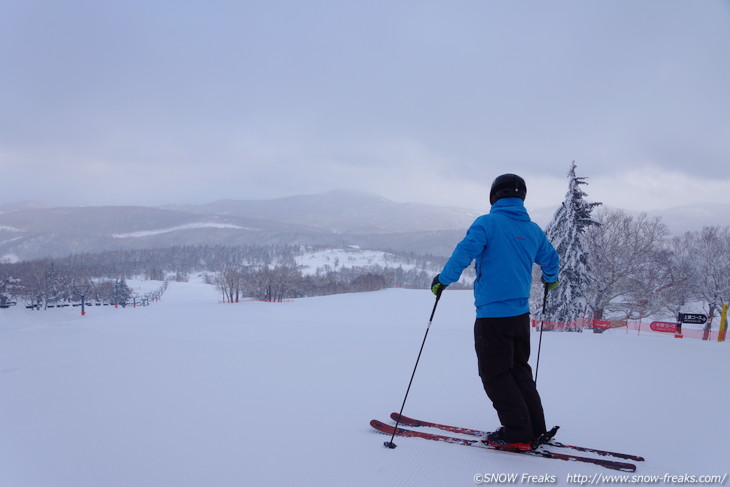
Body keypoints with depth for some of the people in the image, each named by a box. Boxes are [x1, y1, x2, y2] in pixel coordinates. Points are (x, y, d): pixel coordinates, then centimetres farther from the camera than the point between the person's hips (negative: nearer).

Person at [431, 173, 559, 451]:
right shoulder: (533, 229, 10)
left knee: (495, 375, 2)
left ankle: (517, 434, 3)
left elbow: (465, 251, -20)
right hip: (521, 313, 7)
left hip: (492, 315, -7)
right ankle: (535, 429, 21)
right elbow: (551, 260, 24)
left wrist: (443, 280, -7)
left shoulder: (488, 223, -9)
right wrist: (550, 280, 44)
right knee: (519, 370, 18)